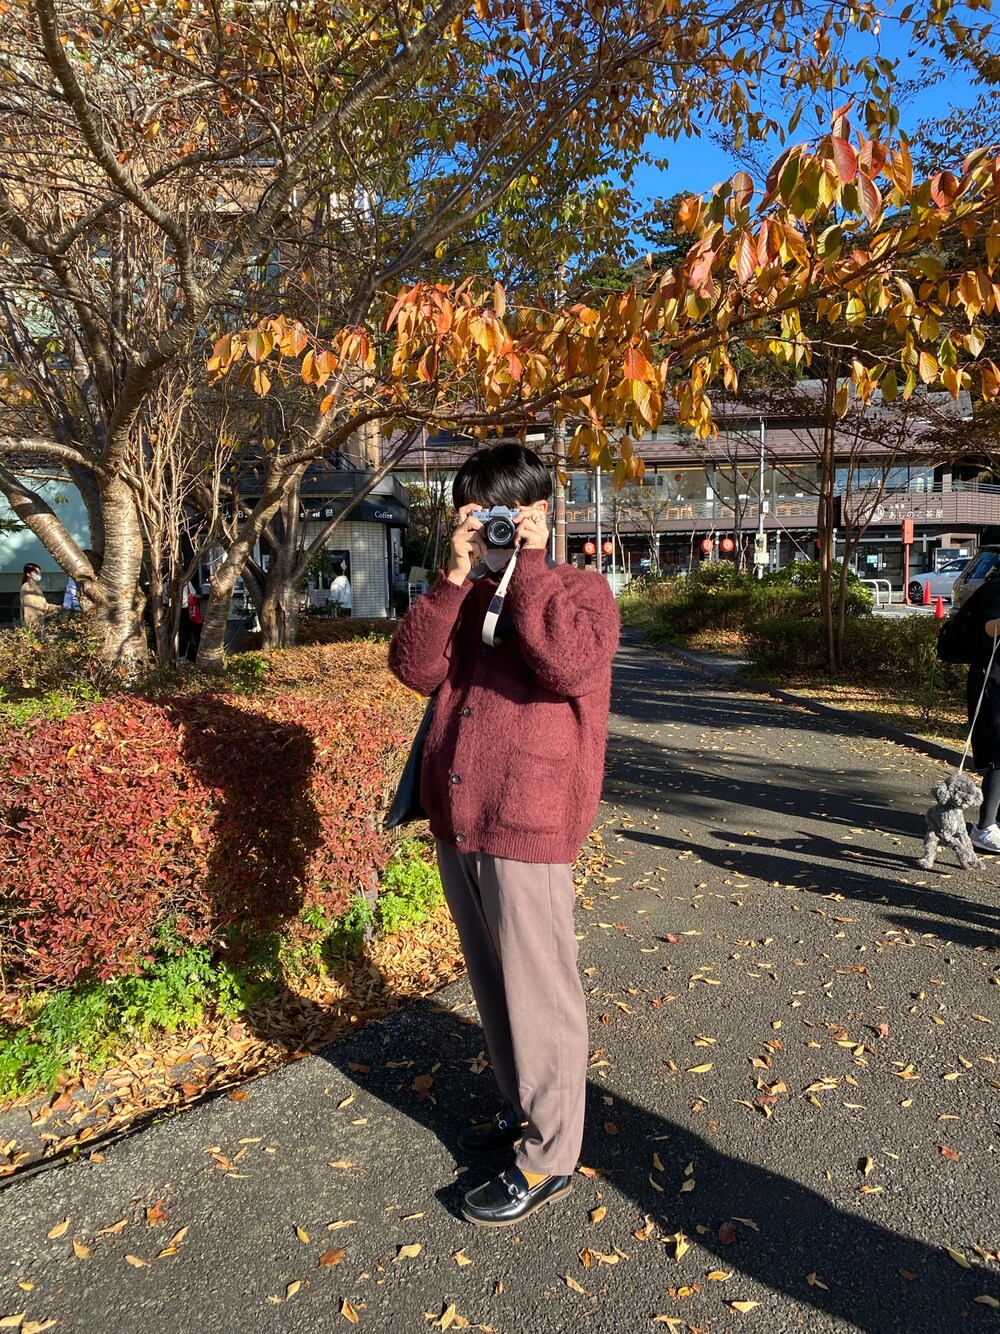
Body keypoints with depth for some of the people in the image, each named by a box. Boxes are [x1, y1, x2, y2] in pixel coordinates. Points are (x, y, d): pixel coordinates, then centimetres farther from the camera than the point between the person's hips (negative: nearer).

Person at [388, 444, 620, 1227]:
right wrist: (456, 577, -9)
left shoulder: (579, 590, -4)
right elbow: (415, 668, -2)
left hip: (526, 827, -7)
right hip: (456, 821, 7)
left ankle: (549, 1159, 19)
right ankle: (523, 1108, 40)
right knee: (493, 984, 20)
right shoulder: (465, 597, 13)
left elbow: (568, 662, -25)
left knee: (537, 991, 3)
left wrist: (528, 564, -16)